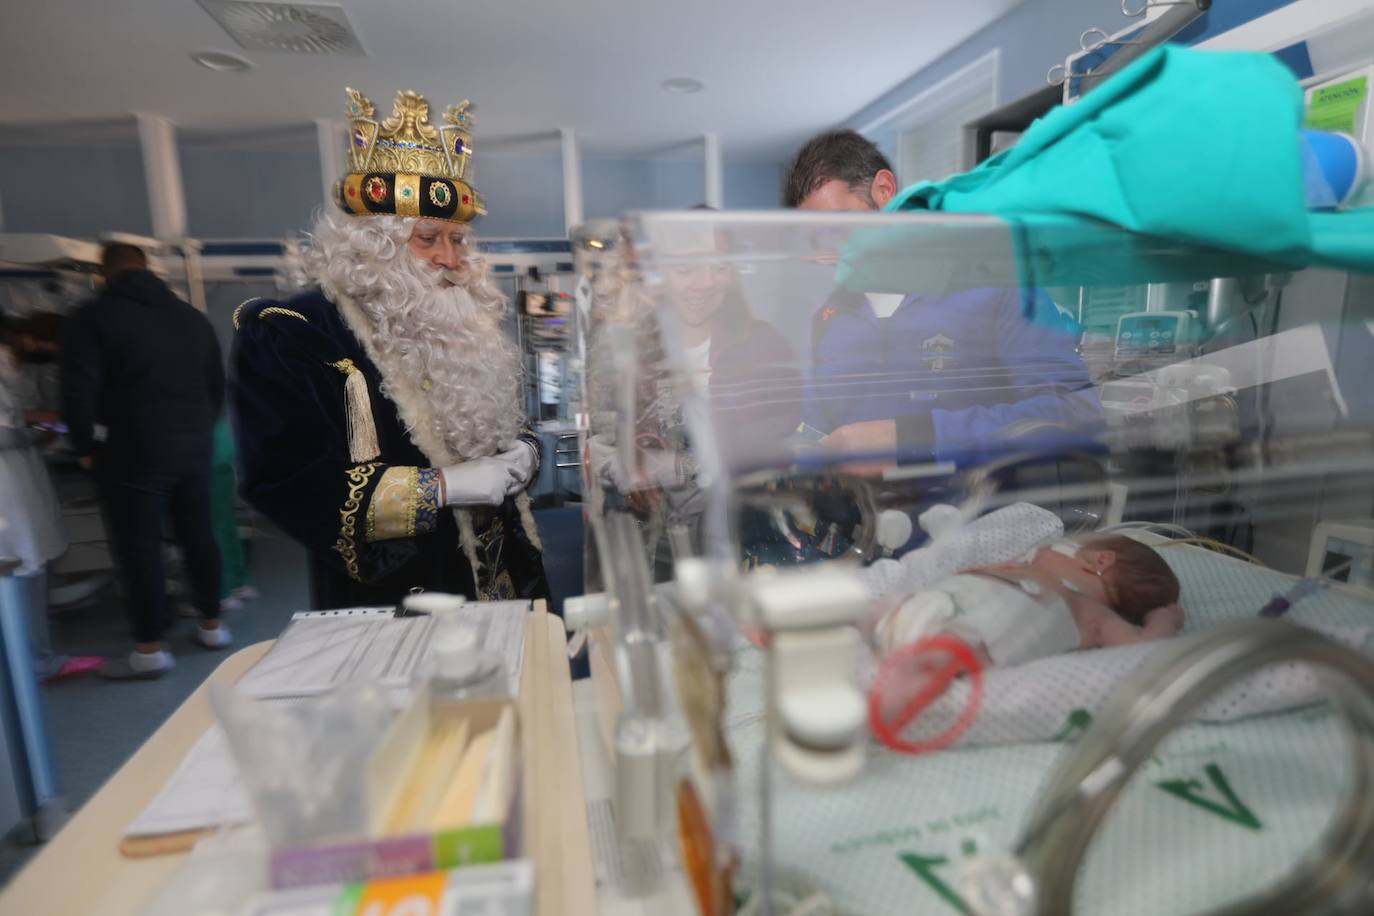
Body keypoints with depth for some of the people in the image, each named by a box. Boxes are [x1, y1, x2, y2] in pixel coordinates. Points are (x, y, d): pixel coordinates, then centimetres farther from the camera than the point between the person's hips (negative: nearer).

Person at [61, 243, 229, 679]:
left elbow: (79, 391, -12)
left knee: (139, 548, 2)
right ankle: (212, 625, 23)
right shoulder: (192, 316, 11)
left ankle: (150, 650, 9)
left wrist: (86, 446, 1)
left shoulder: (92, 317, -6)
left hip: (134, 453, -5)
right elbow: (217, 385, 14)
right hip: (194, 448, 5)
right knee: (199, 537, 13)